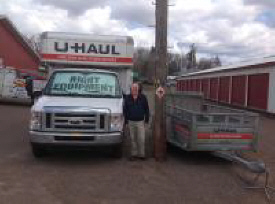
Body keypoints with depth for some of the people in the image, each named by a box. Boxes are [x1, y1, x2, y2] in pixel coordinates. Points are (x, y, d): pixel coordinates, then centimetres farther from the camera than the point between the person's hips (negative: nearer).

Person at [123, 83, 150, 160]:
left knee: (141, 139, -1)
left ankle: (141, 154, 12)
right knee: (133, 139, 9)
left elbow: (146, 109, 3)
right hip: (131, 122, 1)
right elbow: (125, 110, 6)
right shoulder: (127, 98, 1)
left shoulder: (143, 97, -2)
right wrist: (126, 121, 3)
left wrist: (146, 120, 1)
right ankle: (133, 154, 20)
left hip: (140, 121, -1)